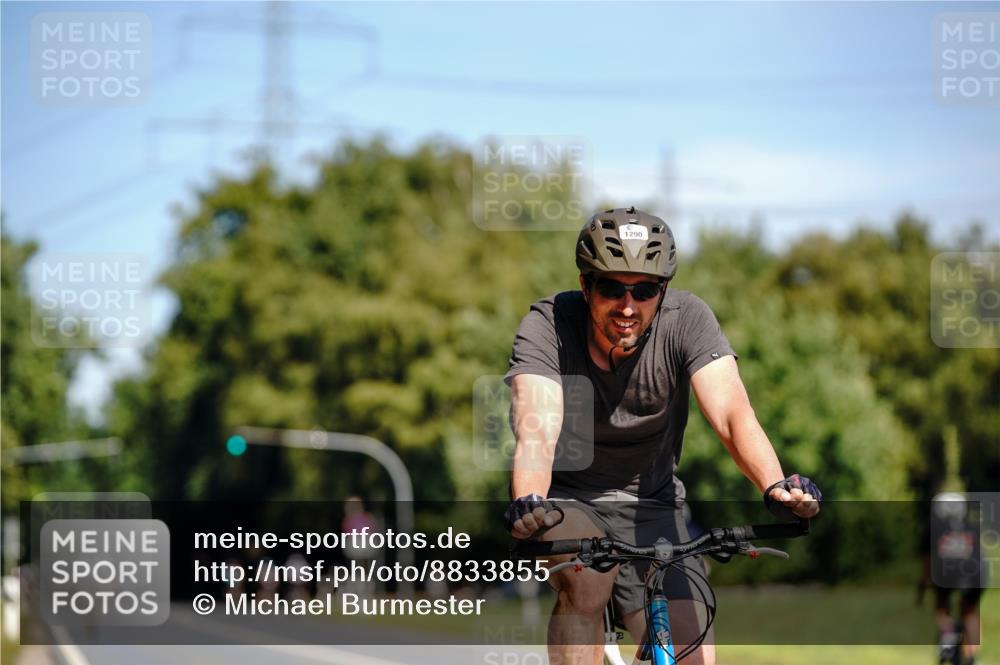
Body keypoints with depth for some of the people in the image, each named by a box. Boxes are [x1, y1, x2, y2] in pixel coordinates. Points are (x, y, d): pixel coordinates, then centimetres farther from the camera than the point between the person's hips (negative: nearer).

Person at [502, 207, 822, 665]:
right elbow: (537, 431, -35)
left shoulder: (686, 320, -17)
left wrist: (775, 486, -48)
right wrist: (527, 503, -56)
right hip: (565, 503, -2)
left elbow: (731, 413, -29)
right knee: (586, 577, -35)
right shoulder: (547, 325, -21)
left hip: (650, 508, 2)